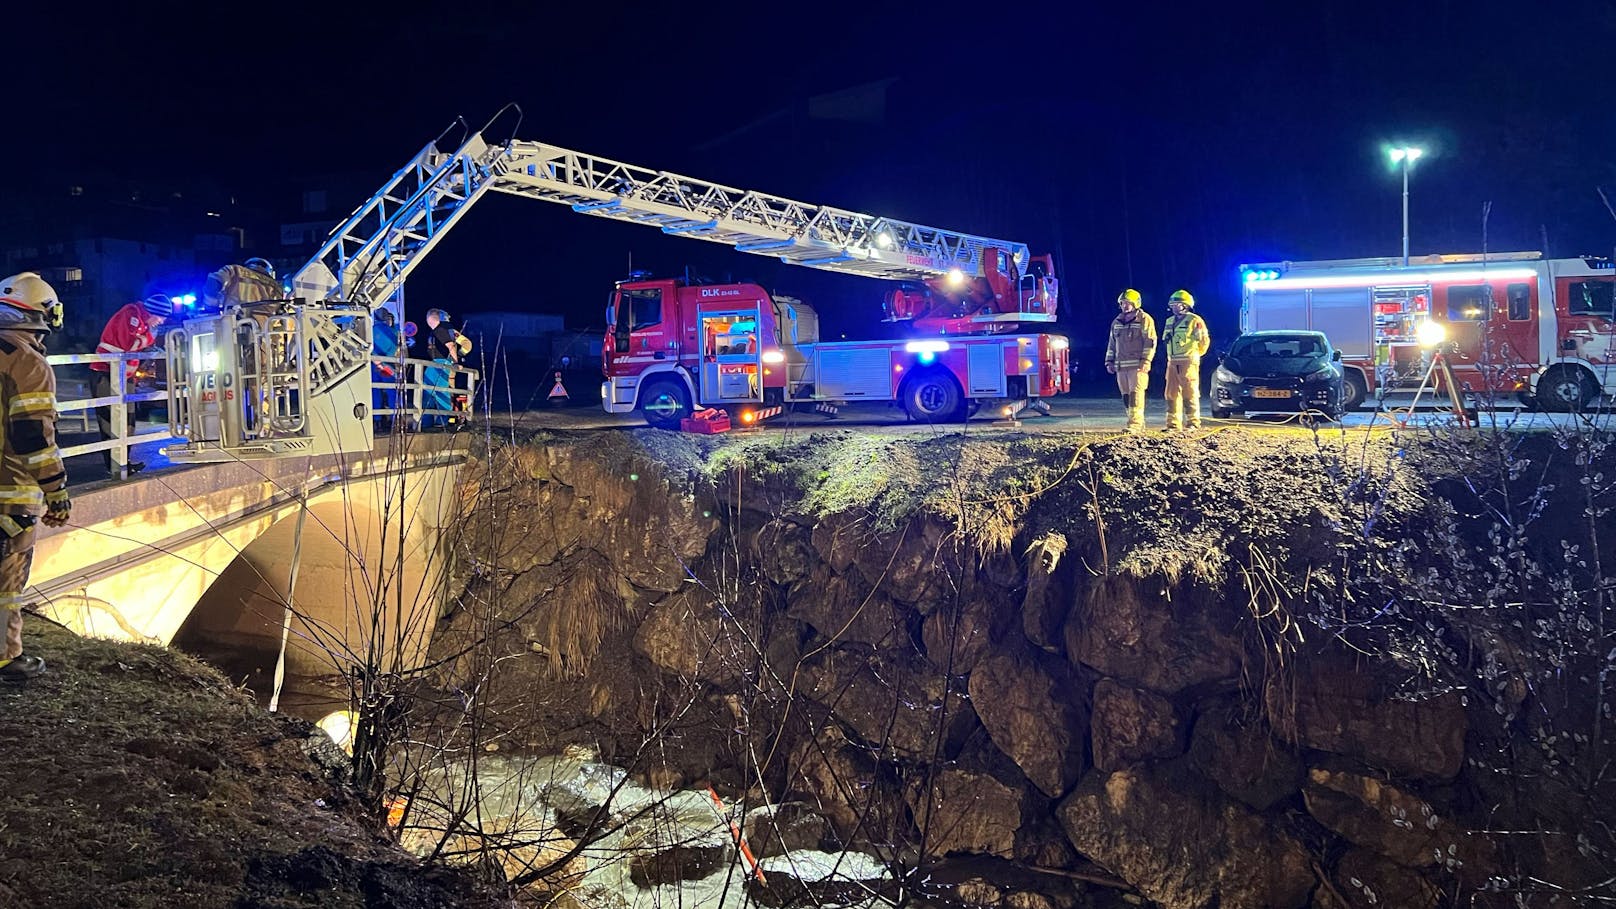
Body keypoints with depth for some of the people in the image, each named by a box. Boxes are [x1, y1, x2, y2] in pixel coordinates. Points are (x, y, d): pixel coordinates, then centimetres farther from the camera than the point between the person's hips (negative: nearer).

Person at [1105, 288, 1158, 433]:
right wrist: (1109, 361, 15)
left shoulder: (1144, 320, -2)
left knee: (1136, 394, -13)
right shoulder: (1117, 322, 18)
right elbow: (1112, 344, 23)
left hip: (1137, 365, -7)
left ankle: (1135, 424, -17)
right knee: (1126, 396, 6)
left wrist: (1145, 361, -15)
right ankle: (1139, 424, 13)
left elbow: (1150, 342, -7)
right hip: (1121, 366, 7)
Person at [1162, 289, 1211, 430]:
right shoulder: (1170, 321, 16)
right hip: (1172, 362, 7)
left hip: (1188, 362, -7)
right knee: (1172, 393, 5)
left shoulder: (1194, 321, -6)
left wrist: (1194, 355, 7)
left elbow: (1204, 340, -1)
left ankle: (1194, 423, 1)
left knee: (1190, 394, -4)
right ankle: (1173, 423, 9)